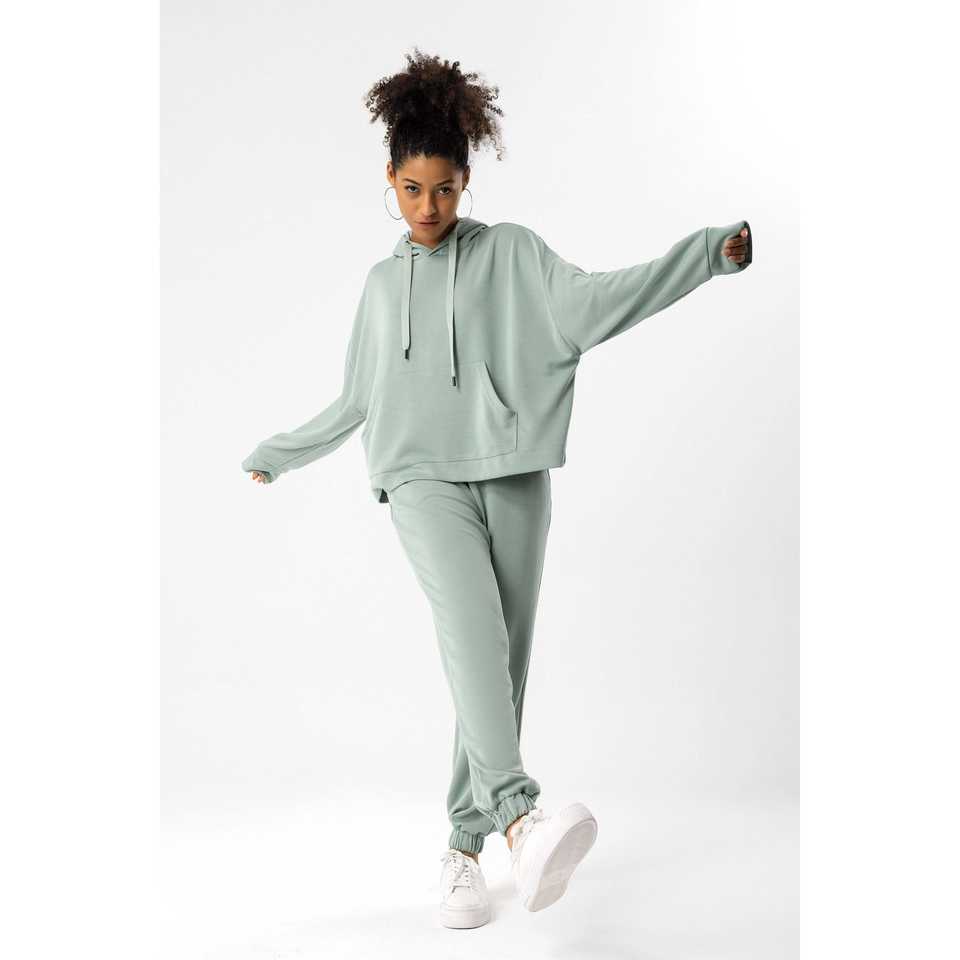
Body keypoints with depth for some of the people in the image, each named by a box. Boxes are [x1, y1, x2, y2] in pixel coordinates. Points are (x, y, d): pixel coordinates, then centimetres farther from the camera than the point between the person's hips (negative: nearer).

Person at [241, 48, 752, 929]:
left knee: (503, 656, -3)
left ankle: (466, 844, 8)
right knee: (472, 625, -25)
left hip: (513, 476, 0)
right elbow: (357, 402, 28)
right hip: (423, 478, 1)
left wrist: (713, 252, -18)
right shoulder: (383, 284, 20)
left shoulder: (510, 252, 10)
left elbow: (590, 301, -6)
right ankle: (521, 817, -39)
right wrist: (276, 455, 36)